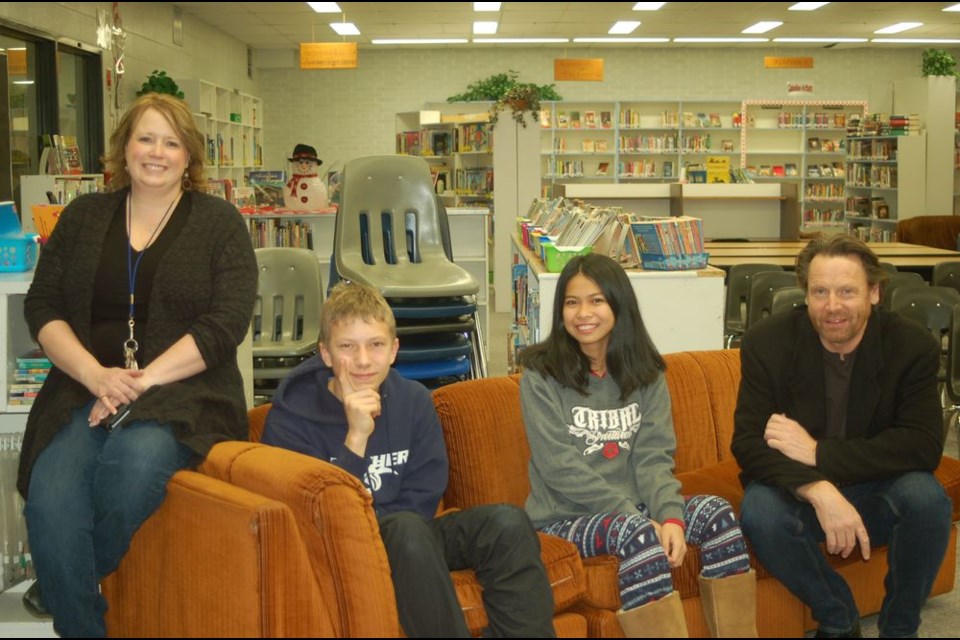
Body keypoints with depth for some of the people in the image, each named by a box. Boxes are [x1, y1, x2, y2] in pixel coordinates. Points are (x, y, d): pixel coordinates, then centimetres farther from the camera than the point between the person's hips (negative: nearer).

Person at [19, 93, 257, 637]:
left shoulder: (219, 222, 6)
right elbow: (42, 306, 11)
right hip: (85, 392, 2)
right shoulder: (84, 216, 16)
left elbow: (226, 323, -5)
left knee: (134, 465, -34)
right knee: (50, 504, -28)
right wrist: (97, 375, -8)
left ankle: (59, 589, -4)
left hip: (181, 395, -2)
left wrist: (141, 381, -13)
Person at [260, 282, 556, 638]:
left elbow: (422, 500, 1)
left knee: (507, 523, -18)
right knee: (407, 527, -35)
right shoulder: (290, 418, -10)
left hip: (408, 541, 5)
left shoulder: (414, 400, 1)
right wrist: (356, 438, -26)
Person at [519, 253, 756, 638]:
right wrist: (642, 519, -21)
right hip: (565, 517, -4)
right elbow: (561, 468, -15)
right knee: (637, 531, -33)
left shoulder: (645, 372, 6)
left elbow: (653, 457, -3)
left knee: (716, 512, -19)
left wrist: (669, 516, -23)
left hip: (634, 509, 5)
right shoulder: (541, 376, -8)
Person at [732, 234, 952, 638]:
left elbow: (924, 447, -19)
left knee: (926, 497, -30)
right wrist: (818, 491, -36)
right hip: (796, 491, 0)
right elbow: (748, 442, -17)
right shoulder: (767, 343, -12)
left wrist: (818, 452, -26)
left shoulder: (913, 346, -11)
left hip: (878, 493, 1)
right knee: (759, 512, -32)